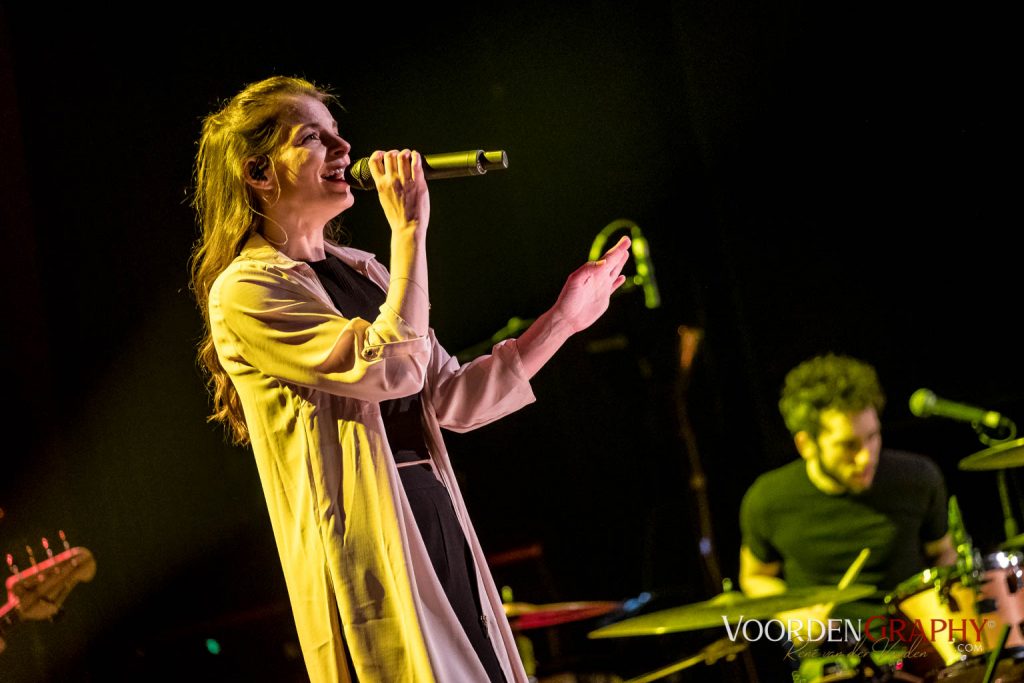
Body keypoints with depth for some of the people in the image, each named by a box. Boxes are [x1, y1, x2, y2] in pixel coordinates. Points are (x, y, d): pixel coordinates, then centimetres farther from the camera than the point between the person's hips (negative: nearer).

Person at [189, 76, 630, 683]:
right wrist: (410, 230, -15)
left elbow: (451, 398, 14)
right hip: (367, 542, -7)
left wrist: (564, 318, 11)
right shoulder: (243, 292, -9)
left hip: (438, 520, 8)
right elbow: (391, 369, -21)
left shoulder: (361, 271, 16)